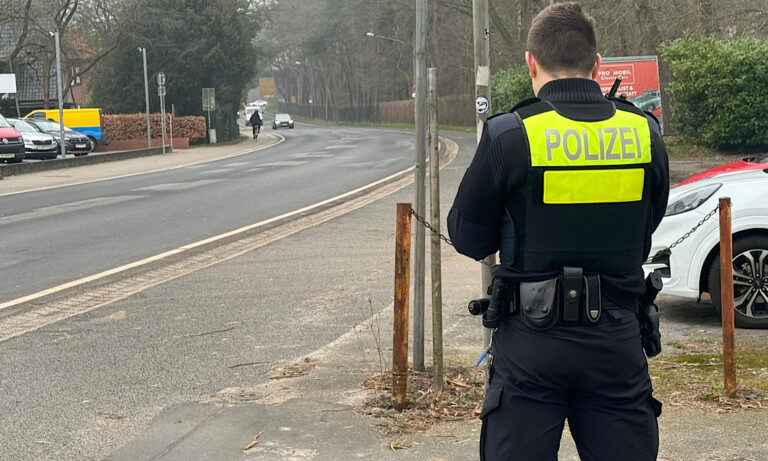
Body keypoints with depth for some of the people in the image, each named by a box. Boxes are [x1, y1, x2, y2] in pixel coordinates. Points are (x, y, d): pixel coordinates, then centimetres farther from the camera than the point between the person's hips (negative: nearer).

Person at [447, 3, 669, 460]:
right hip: (617, 337, 3)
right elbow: (644, 236, 12)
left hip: (533, 341, -3)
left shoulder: (509, 135, -12)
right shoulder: (645, 133, -1)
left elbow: (468, 238, -2)